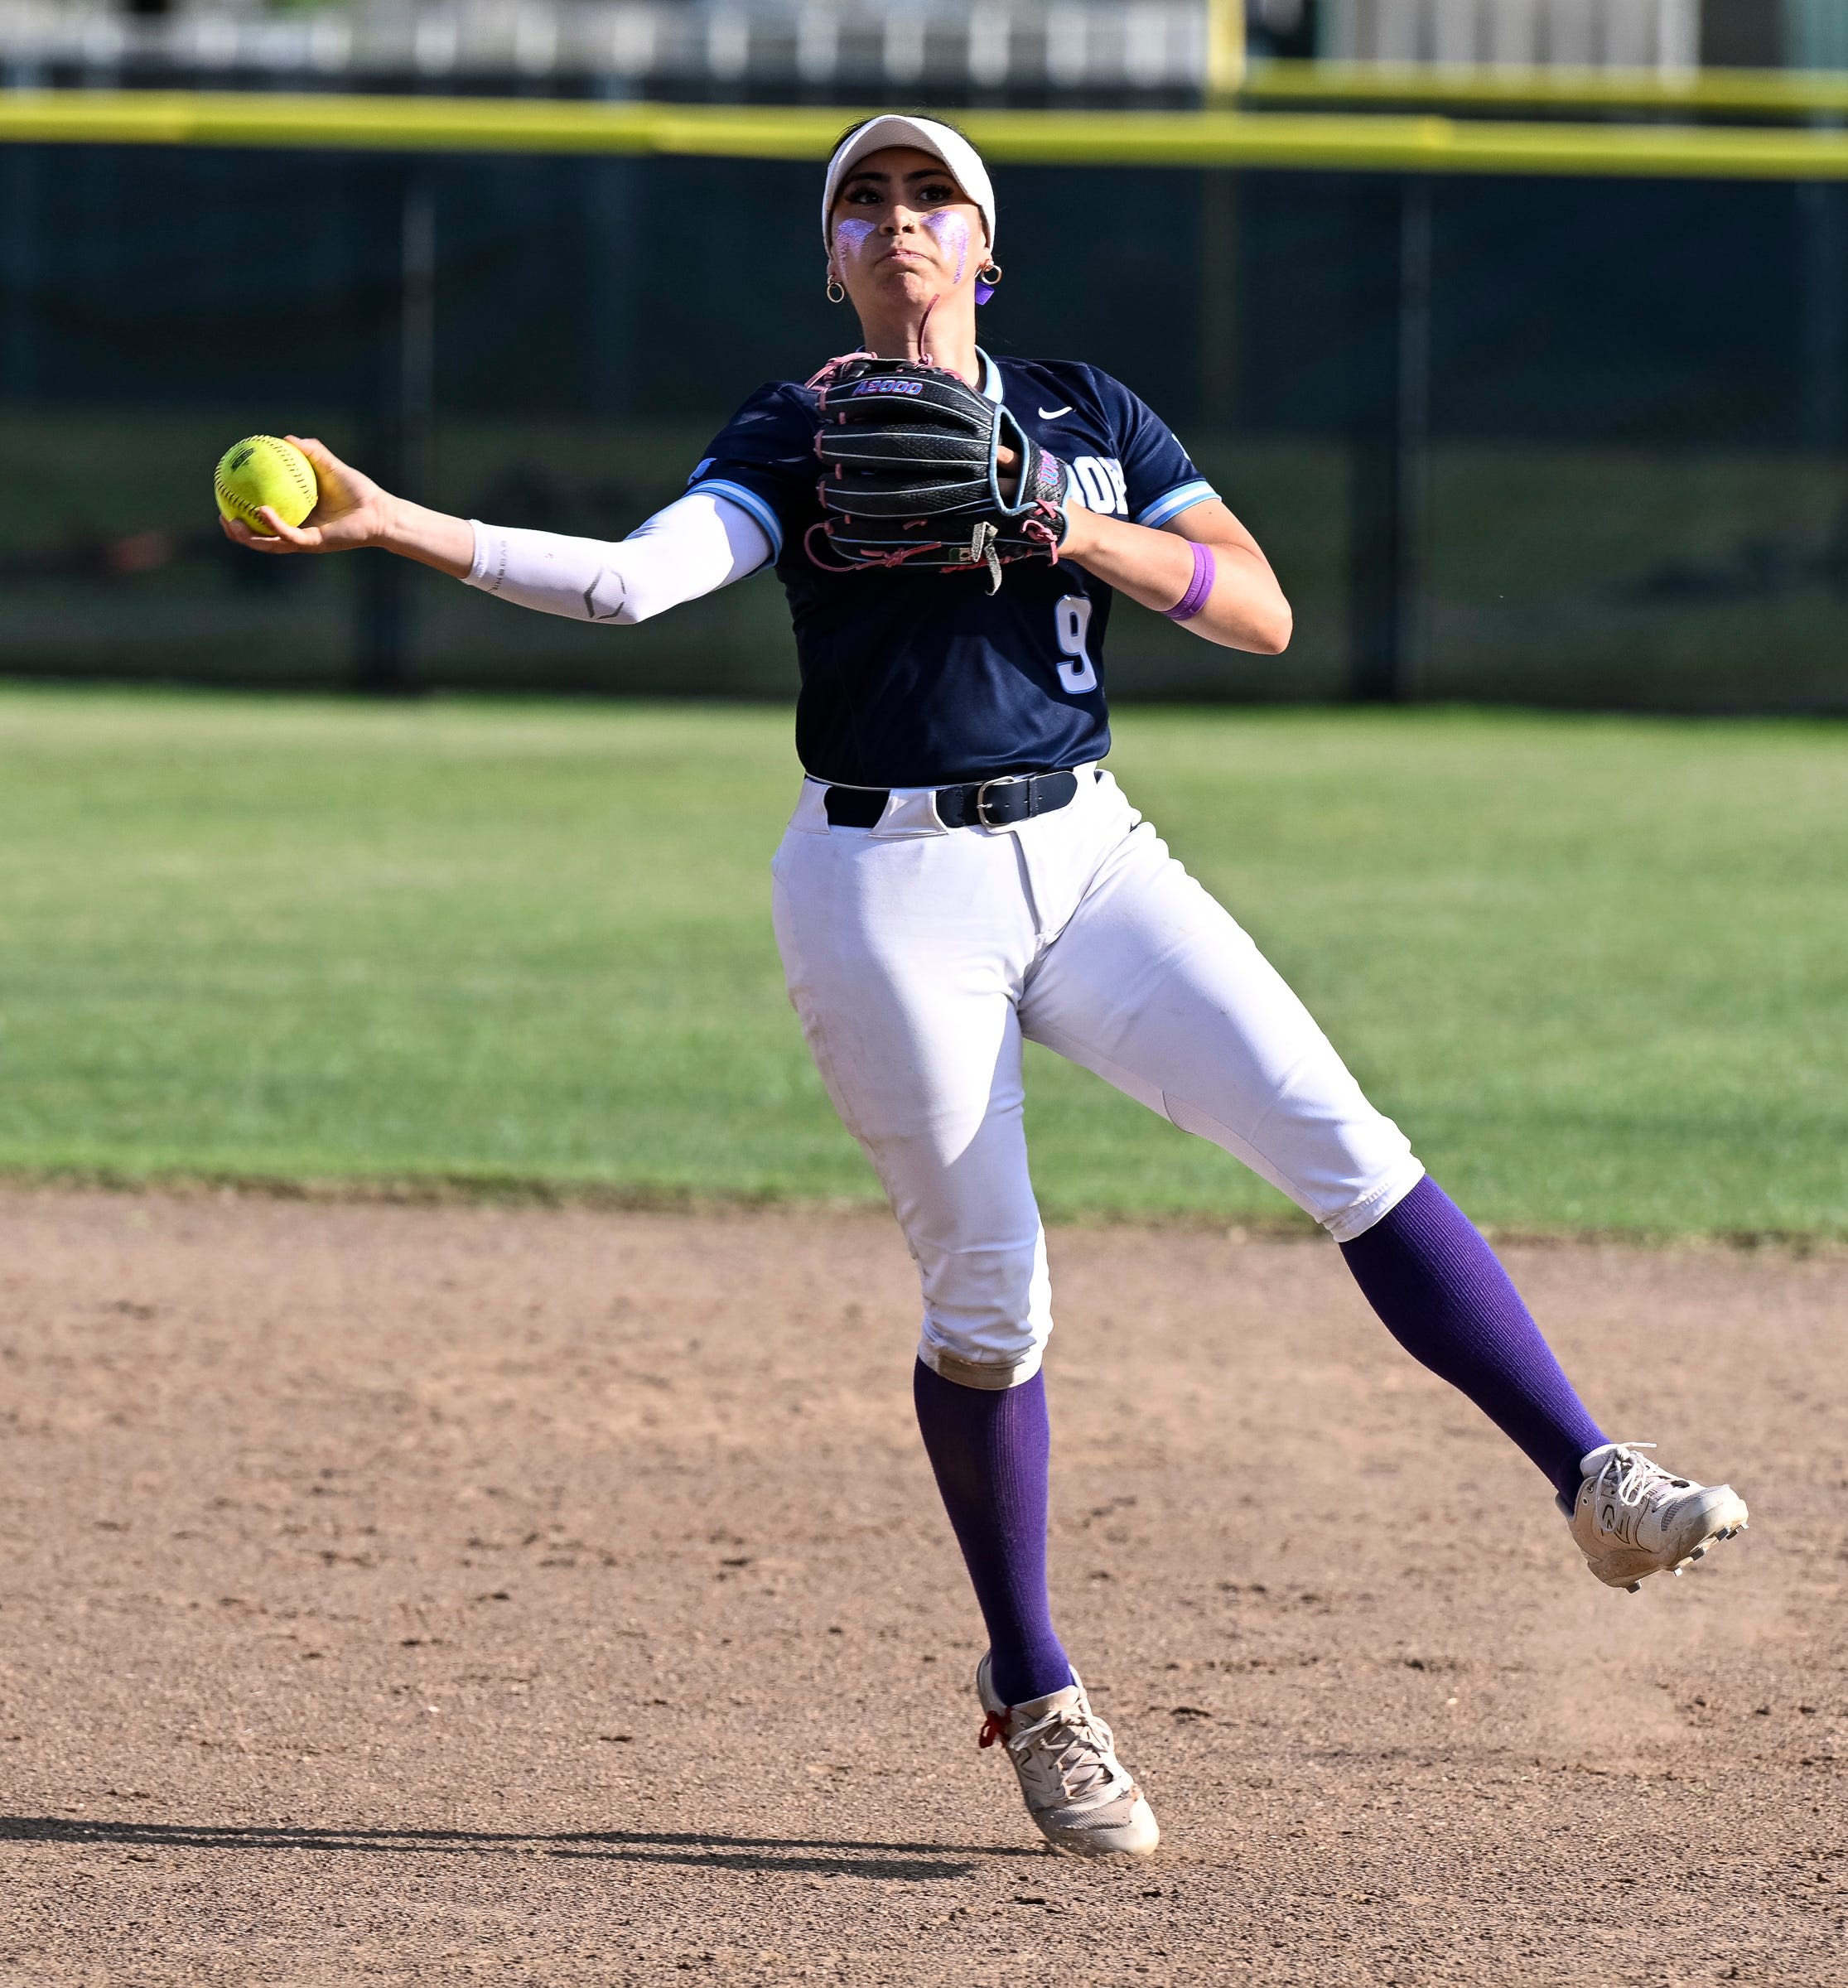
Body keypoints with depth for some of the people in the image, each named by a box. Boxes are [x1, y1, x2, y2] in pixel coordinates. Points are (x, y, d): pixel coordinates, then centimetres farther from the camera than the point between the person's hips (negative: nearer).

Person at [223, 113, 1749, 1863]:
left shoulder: (1085, 417, 8)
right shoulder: (798, 439, 0)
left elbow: (1264, 613, 1)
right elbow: (630, 580, -18)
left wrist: (1080, 535, -15)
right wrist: (389, 524, -31)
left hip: (1086, 859, 2)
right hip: (890, 891, -2)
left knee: (1342, 1145, -14)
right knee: (986, 1294, -3)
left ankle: (1591, 1482, -16)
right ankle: (1033, 1697, 14)